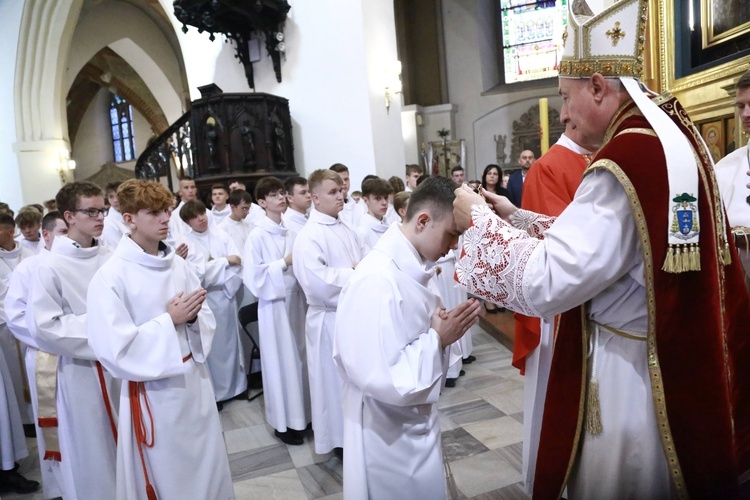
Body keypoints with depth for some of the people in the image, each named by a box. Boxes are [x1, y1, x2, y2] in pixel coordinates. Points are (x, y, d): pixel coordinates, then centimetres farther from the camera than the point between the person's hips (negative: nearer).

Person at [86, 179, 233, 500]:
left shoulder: (179, 265, 2)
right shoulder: (110, 276, -15)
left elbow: (206, 319, 9)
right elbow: (114, 350, -20)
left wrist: (192, 318, -13)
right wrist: (169, 320, -19)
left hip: (196, 382, 5)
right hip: (154, 394, -5)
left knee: (209, 470, 19)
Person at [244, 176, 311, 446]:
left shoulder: (290, 232, 6)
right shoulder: (257, 236, -10)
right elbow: (254, 276, -14)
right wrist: (284, 263, -16)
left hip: (296, 299, 5)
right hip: (274, 303, -5)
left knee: (299, 357, 11)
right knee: (280, 361, 4)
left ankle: (301, 414, 27)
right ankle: (283, 421, 19)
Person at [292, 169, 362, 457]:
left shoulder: (346, 231, 10)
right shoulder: (309, 236, -15)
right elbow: (316, 280, -29)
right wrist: (353, 275, -19)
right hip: (330, 319, -8)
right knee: (335, 378, 6)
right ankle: (339, 438, 24)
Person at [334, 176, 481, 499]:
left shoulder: (412, 267, 0)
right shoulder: (376, 280, -31)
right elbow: (378, 379, -30)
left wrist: (445, 328, -4)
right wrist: (438, 338, -25)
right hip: (390, 437, -9)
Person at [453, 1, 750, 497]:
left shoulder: (627, 160, -26)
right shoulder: (671, 136, 5)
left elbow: (544, 283, -26)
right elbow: (601, 240, 13)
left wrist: (479, 219, -13)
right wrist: (516, 217, 9)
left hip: (630, 376, -9)